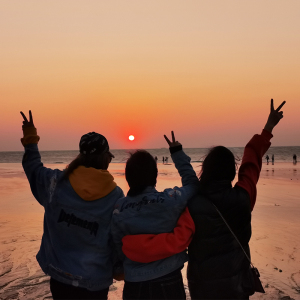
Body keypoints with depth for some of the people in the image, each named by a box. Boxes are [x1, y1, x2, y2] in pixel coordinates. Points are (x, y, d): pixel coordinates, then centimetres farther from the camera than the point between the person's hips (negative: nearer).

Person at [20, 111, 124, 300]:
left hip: (59, 276, 2)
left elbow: (34, 169, 9)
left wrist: (30, 140, 24)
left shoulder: (57, 182, -11)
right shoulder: (116, 196, -14)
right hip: (95, 282, -2)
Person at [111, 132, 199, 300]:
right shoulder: (170, 200, -19)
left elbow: (120, 249, -1)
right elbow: (193, 184, 1)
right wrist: (178, 153, 7)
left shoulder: (119, 210, -12)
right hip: (169, 281, -1)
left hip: (135, 285, 1)